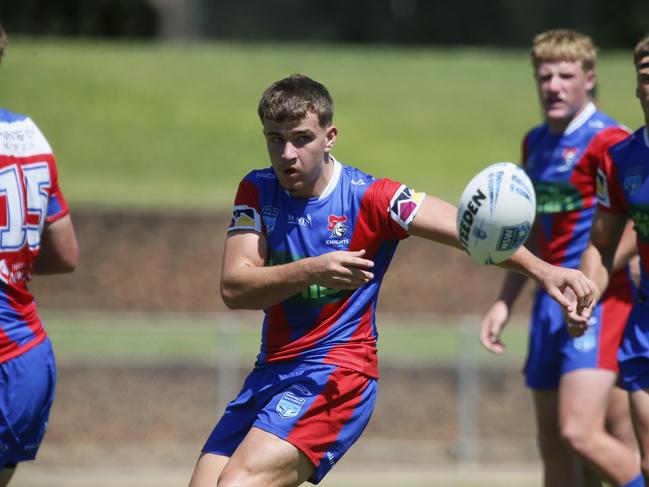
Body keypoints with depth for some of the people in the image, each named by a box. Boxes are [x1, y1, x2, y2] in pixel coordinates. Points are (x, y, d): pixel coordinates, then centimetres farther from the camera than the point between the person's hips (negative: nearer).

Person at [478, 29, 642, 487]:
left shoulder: (607, 140, -12)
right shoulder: (536, 142, 15)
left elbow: (637, 231, -16)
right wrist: (505, 302, 22)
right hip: (551, 302, 8)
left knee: (580, 432, -20)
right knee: (554, 445, 9)